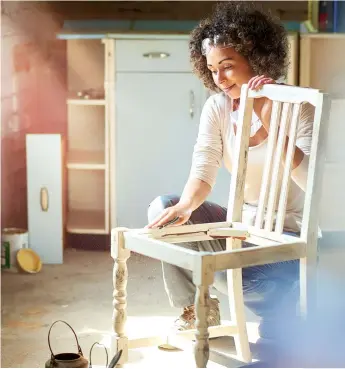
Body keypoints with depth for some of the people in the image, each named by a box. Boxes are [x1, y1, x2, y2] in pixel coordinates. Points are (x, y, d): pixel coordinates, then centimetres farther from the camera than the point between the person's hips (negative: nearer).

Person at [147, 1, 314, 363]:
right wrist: (186, 206, -34)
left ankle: (283, 306, 1)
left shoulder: (298, 109, -15)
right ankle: (195, 308, 4)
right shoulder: (217, 107, -2)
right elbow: (203, 169, -13)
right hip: (239, 223, 6)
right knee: (163, 209, -11)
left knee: (236, 277, -35)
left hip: (286, 232, -6)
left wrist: (272, 125, -33)